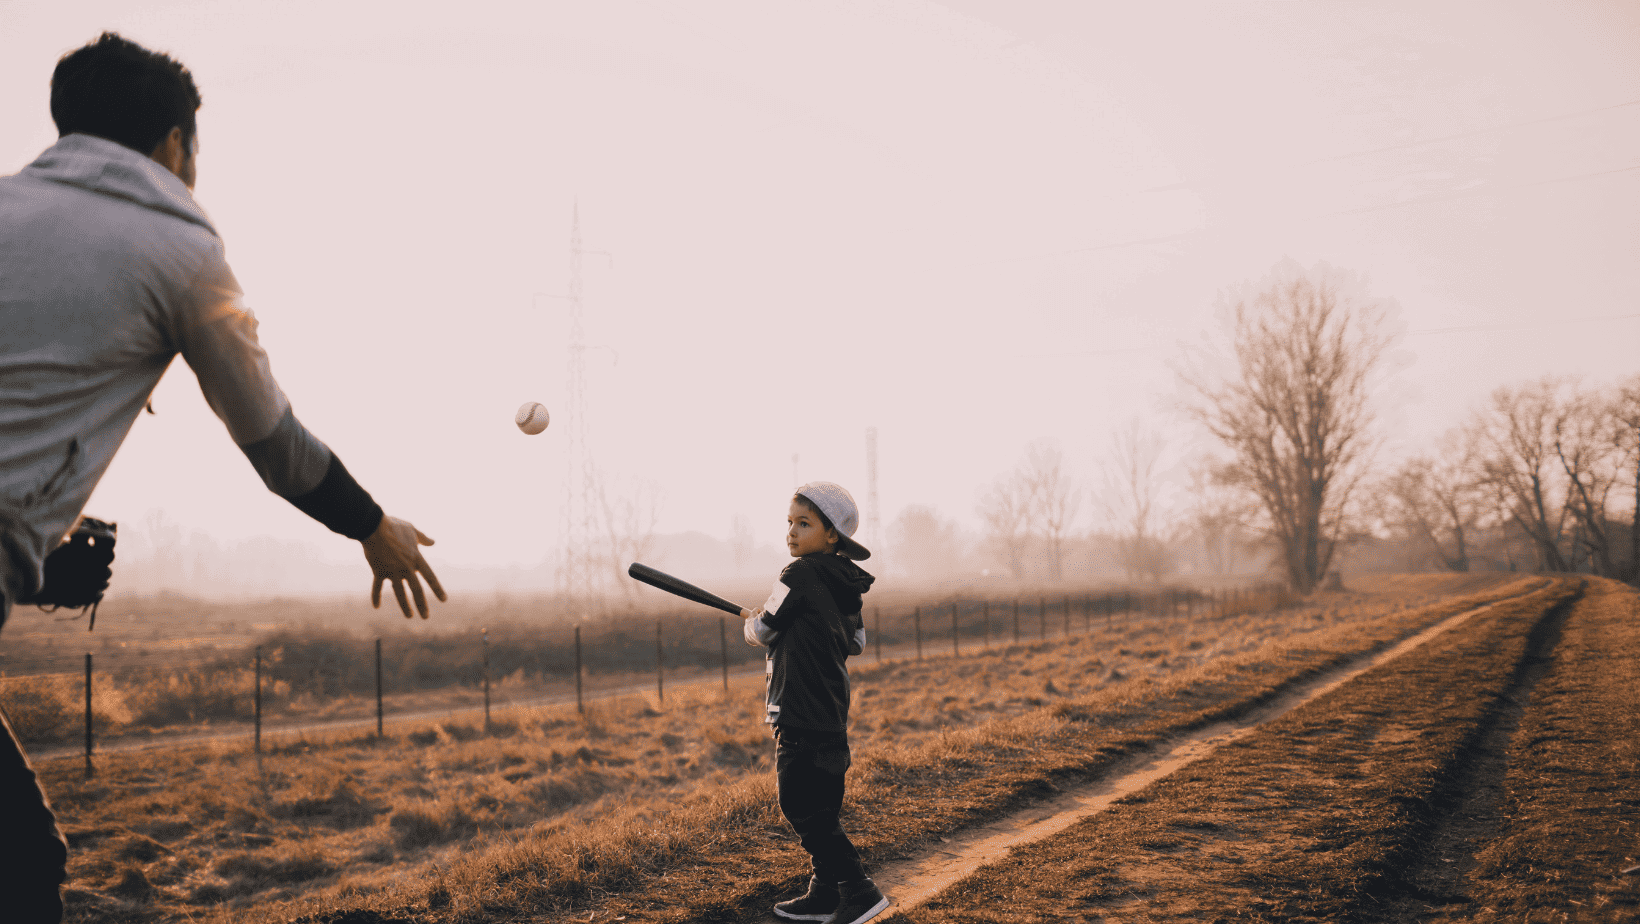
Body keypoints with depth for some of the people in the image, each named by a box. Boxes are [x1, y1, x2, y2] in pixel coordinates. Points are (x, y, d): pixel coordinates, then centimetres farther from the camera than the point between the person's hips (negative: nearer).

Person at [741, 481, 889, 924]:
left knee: (802, 807, -6)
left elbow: (762, 630, -7)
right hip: (831, 712, 9)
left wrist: (751, 624, 15)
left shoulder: (800, 575, -15)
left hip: (801, 714, -9)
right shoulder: (846, 584, 11)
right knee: (819, 809, 15)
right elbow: (856, 642, 21)